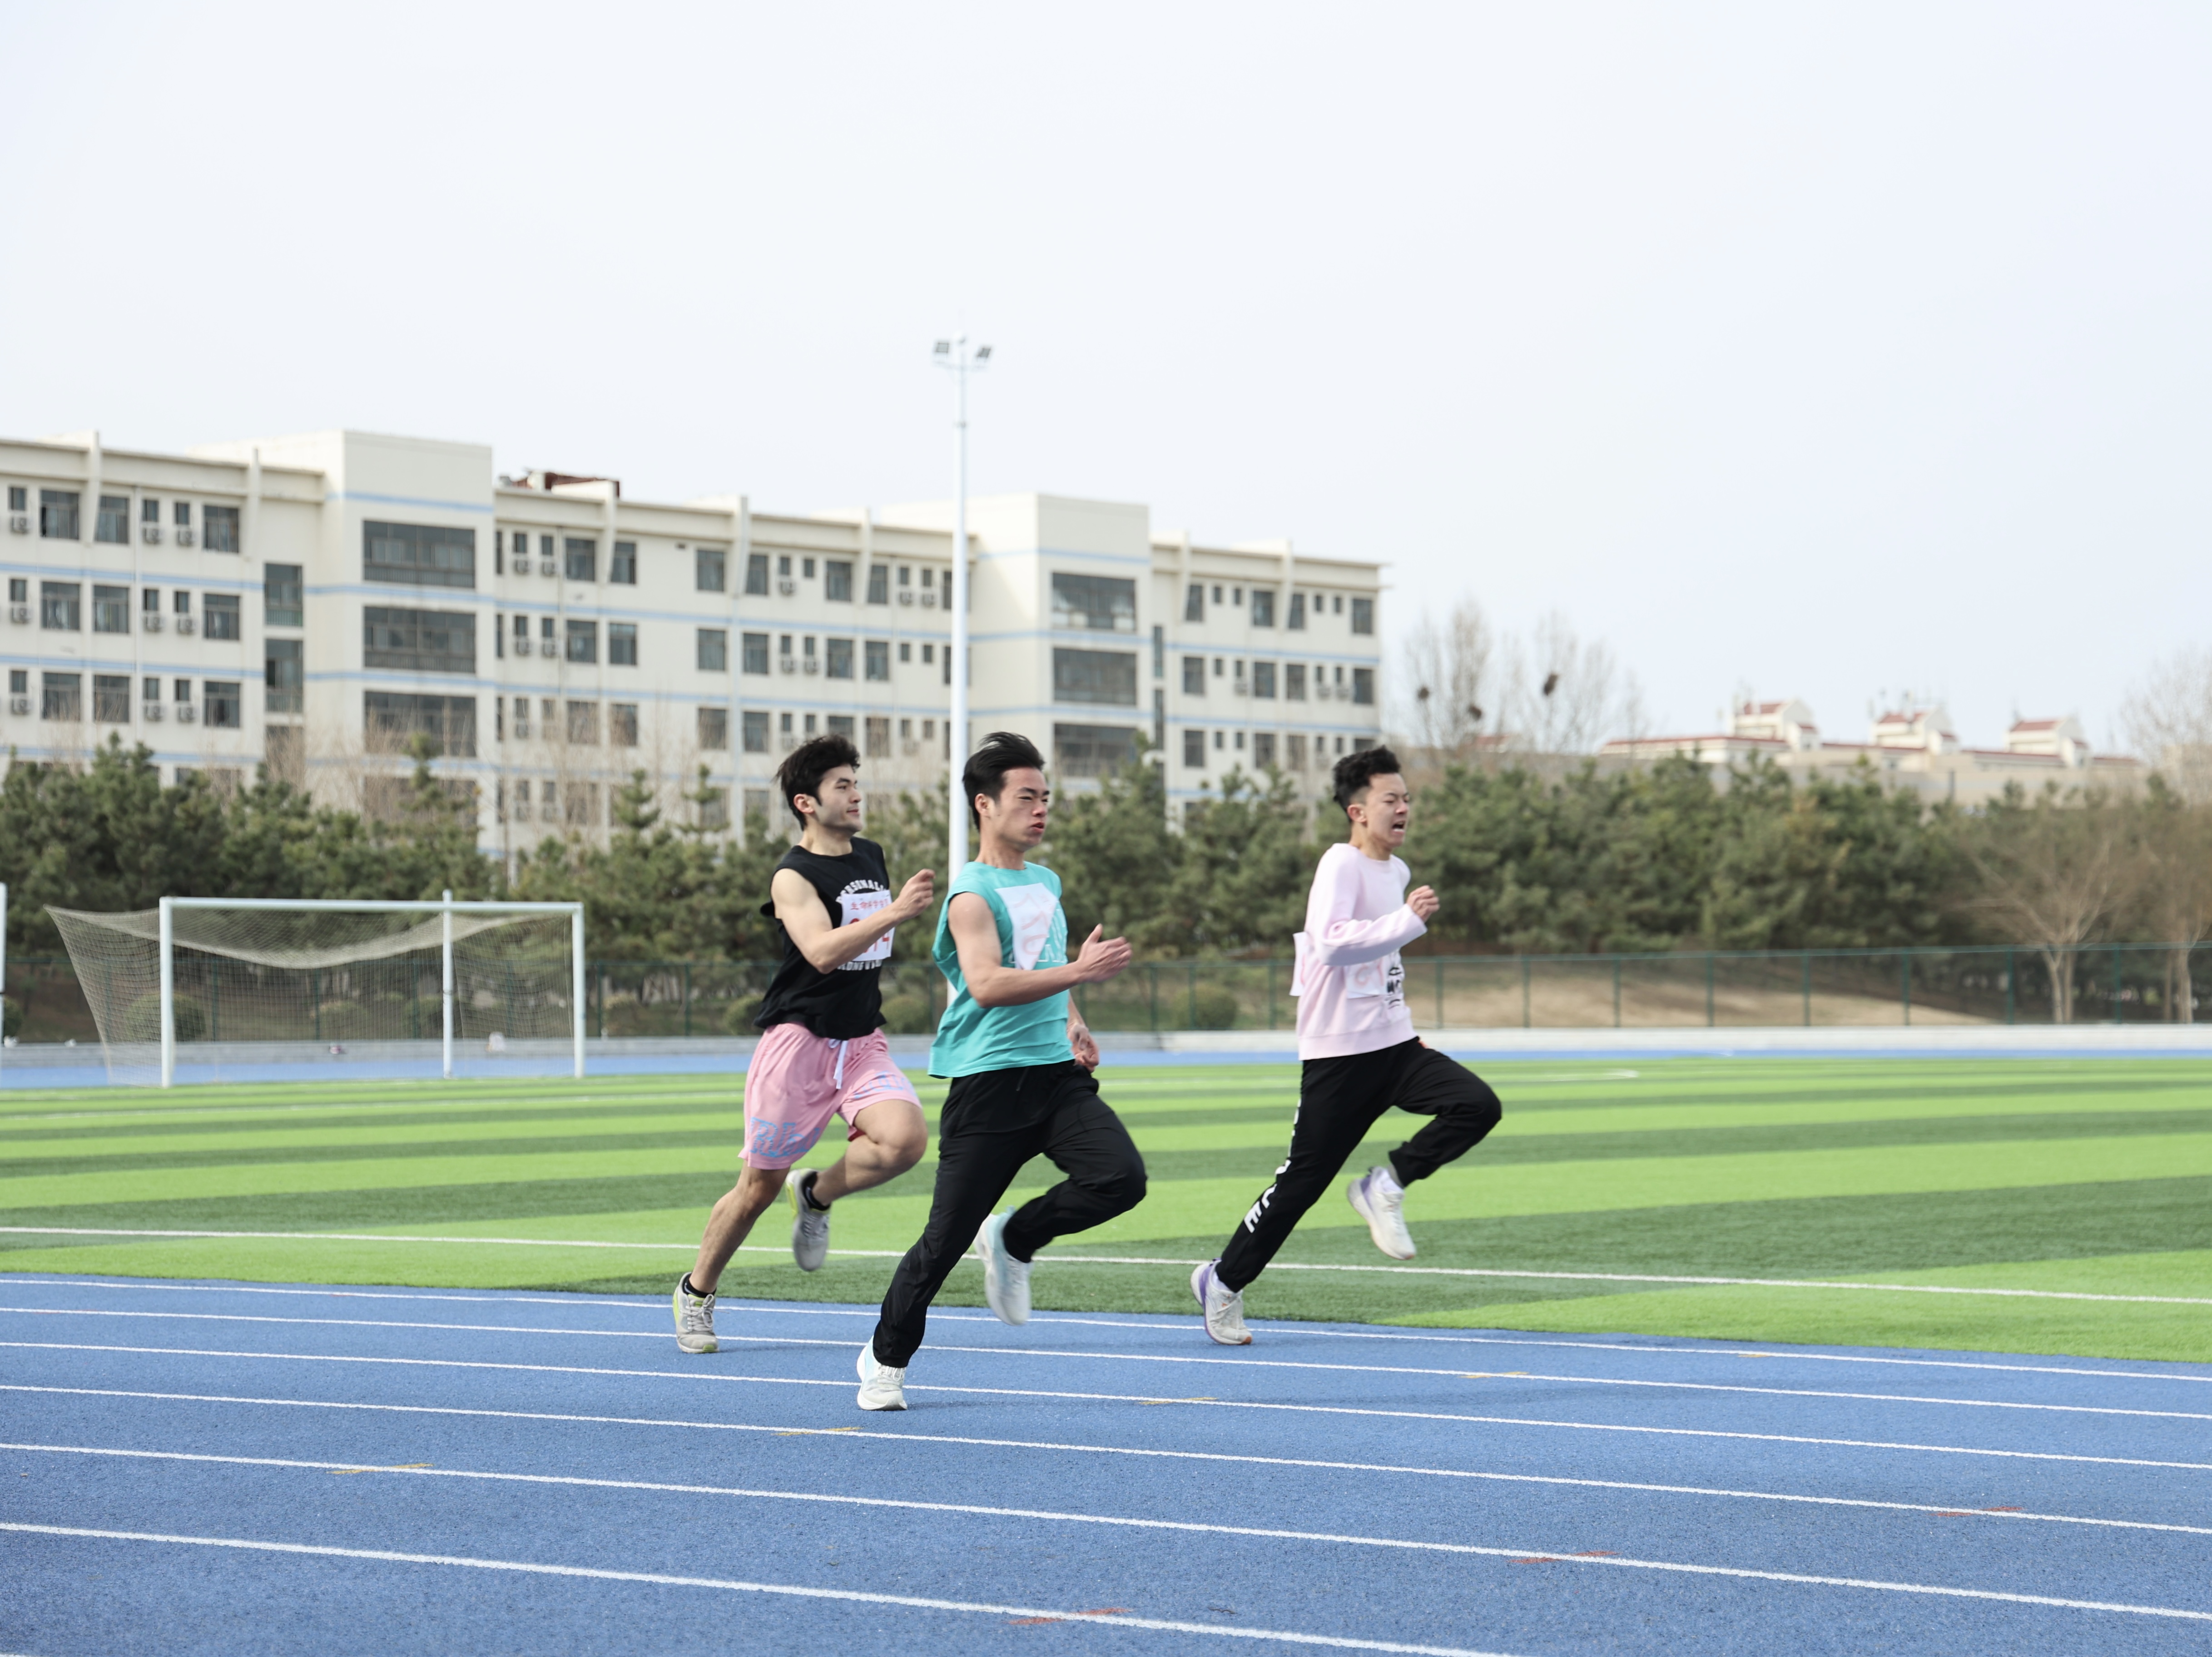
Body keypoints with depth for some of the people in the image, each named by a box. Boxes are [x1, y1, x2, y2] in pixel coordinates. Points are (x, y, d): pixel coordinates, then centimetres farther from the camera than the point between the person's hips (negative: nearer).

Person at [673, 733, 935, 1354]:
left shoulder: (872, 857, 10)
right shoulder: (793, 877, -11)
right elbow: (822, 951, -28)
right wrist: (895, 912, -35)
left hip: (862, 1043, 5)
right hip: (798, 1040, -5)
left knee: (906, 1139, -23)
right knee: (760, 1185, 1)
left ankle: (816, 1196, 5)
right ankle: (696, 1292, 23)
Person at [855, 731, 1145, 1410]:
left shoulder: (1047, 883, 15)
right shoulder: (972, 895, -10)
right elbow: (987, 985, -25)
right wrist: (1079, 972, -31)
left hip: (1056, 1075, 6)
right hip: (988, 1085, -6)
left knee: (1121, 1177, -18)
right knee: (945, 1239, -3)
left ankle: (1014, 1240, 8)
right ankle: (886, 1358, 19)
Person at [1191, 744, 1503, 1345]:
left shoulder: (1395, 871, 13)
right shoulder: (1341, 864, -13)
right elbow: (1332, 942, -30)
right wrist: (1410, 920, -31)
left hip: (1393, 1047, 7)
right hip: (1339, 1053, -7)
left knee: (1478, 1105, -15)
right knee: (1303, 1180, -3)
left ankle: (1386, 1186, -1)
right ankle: (1223, 1282, 14)